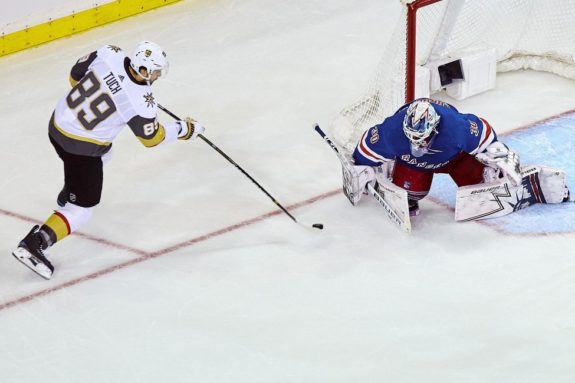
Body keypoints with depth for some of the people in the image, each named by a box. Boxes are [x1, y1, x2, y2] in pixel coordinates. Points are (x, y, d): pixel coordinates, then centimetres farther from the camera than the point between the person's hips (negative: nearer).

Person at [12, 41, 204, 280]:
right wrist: (183, 130, 8)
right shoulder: (141, 103, -25)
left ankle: (67, 195, 57)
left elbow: (76, 76, 3)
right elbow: (151, 138, -6)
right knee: (81, 210, 2)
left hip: (58, 123, 8)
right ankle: (34, 244, -10)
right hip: (81, 148, -8)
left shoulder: (108, 55, -14)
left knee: (103, 152, 37)